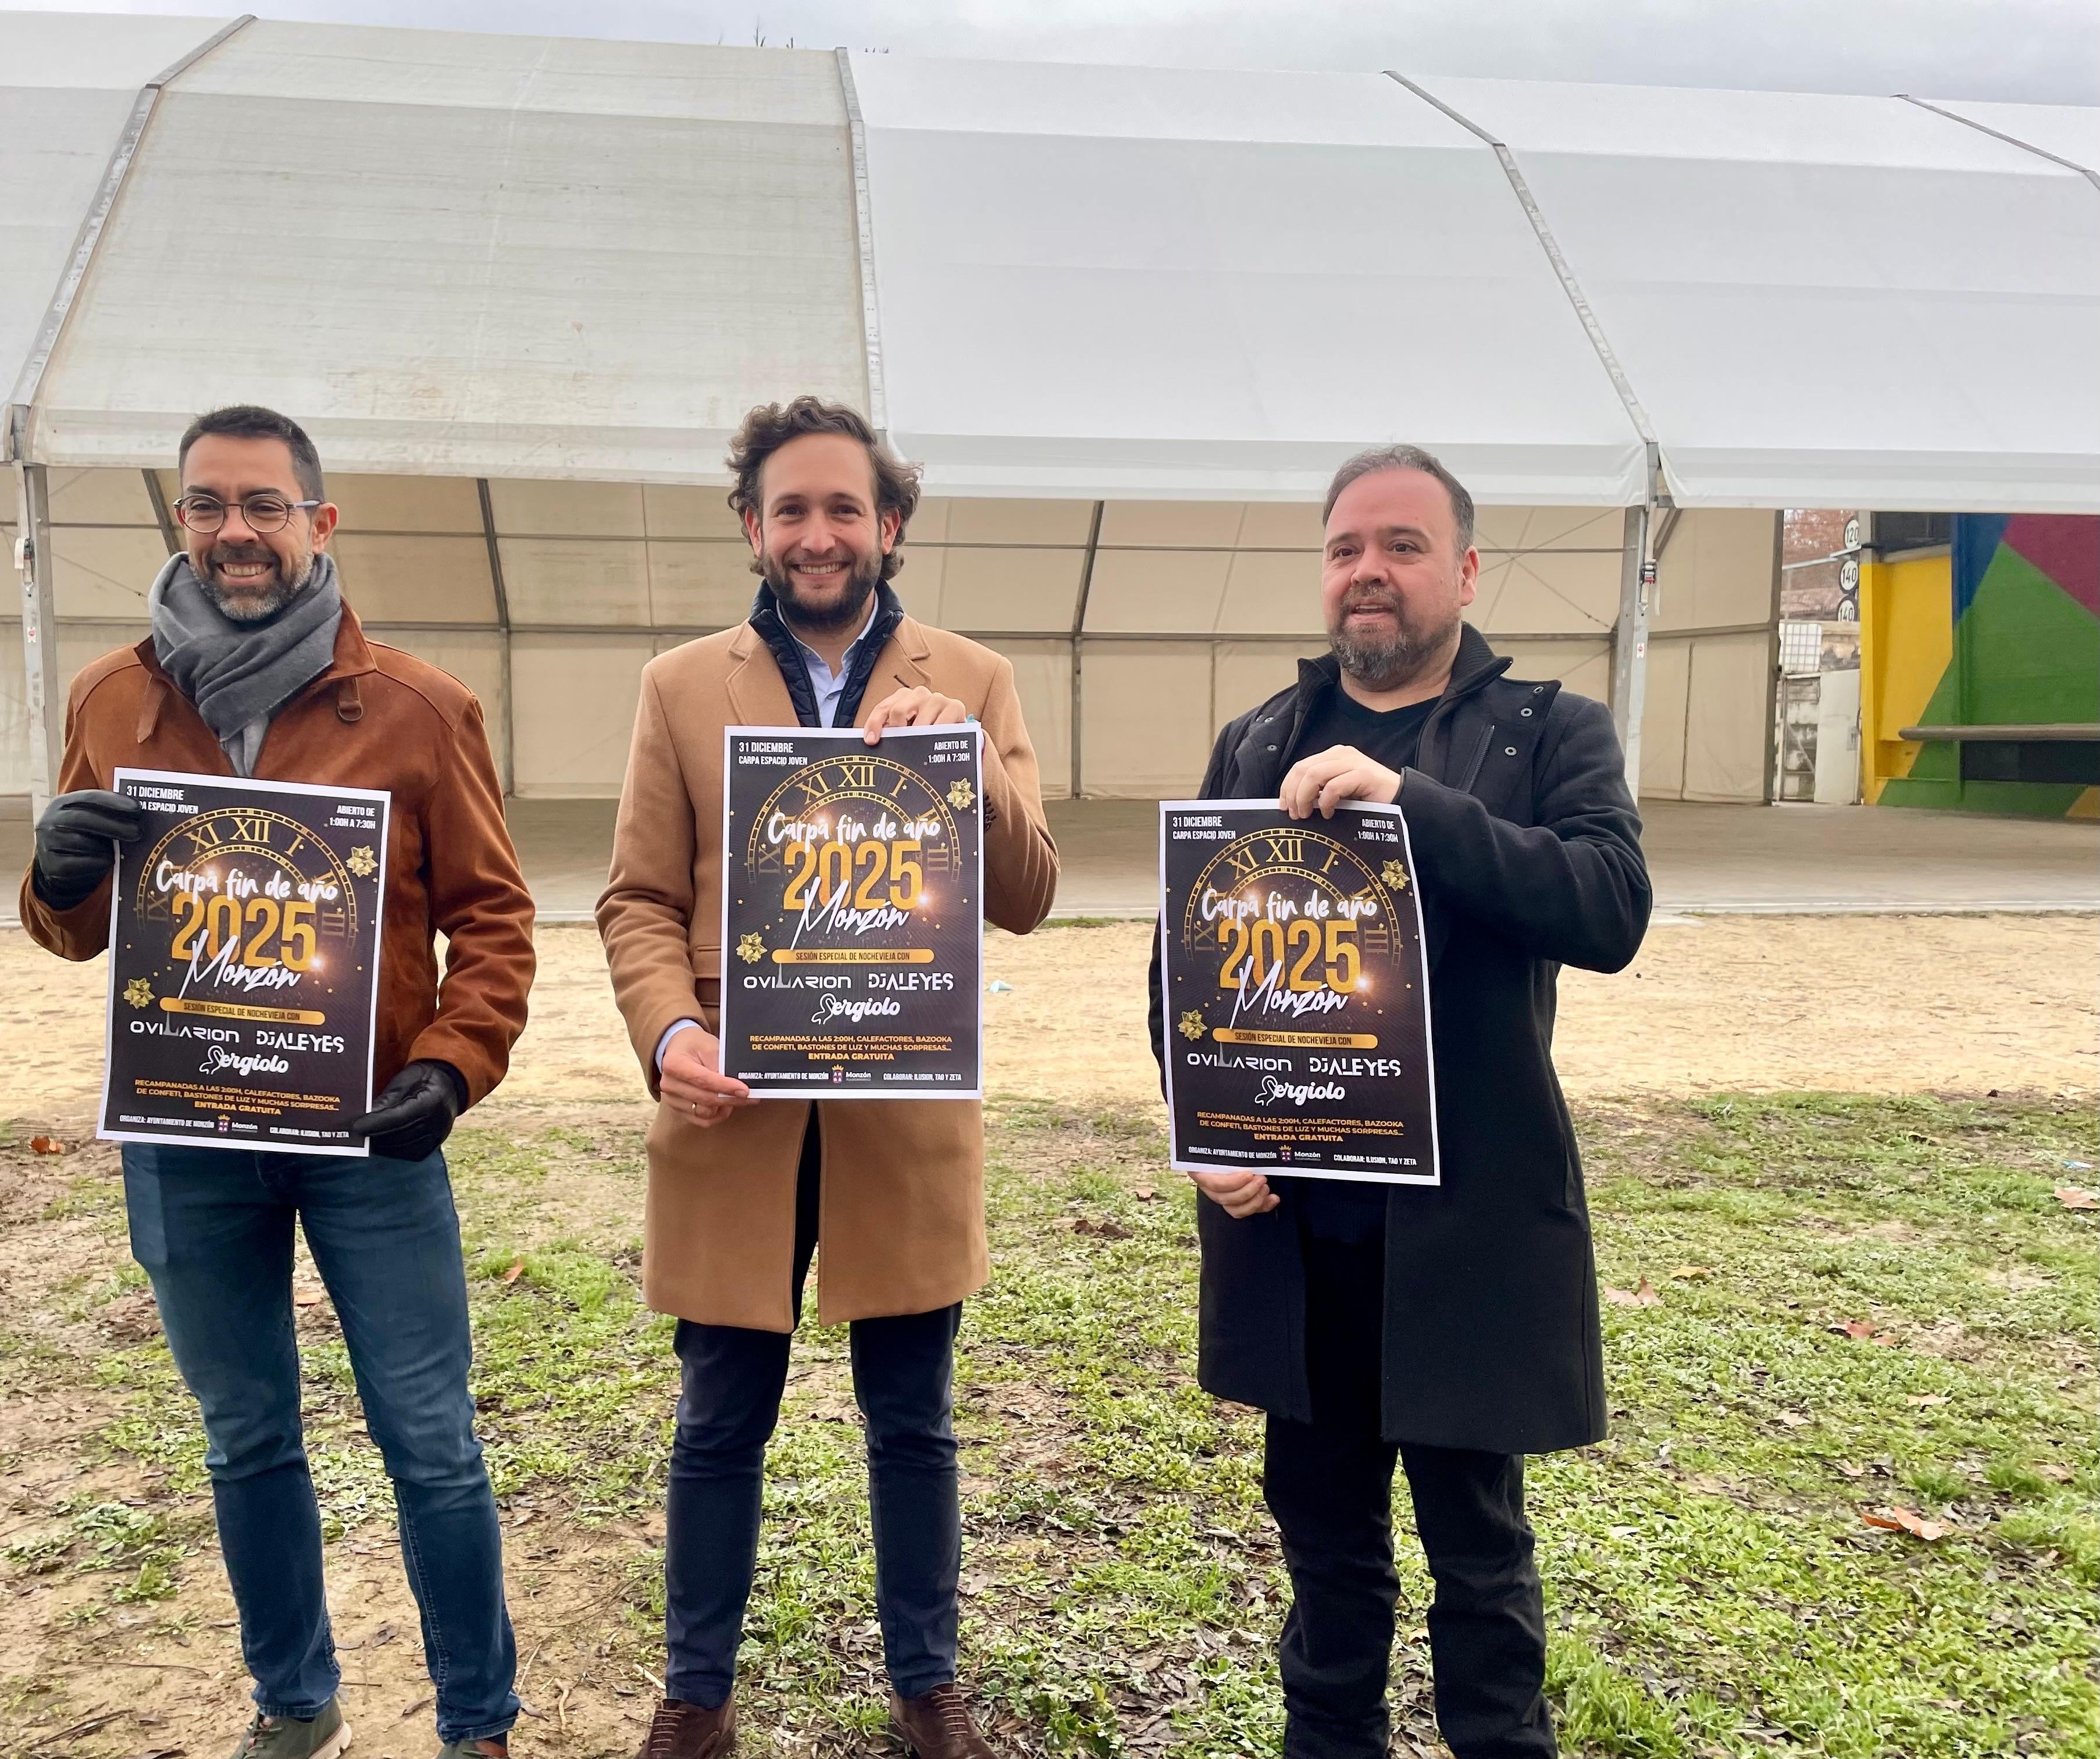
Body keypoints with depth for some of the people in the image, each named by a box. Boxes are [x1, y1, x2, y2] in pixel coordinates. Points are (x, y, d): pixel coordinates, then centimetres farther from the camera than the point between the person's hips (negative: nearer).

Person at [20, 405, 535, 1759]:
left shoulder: (417, 708, -5)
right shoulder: (112, 701, 4)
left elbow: (491, 914, -3)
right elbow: (73, 927, 11)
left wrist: (454, 1066, -17)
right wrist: (62, 877, -13)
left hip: (371, 1135, -3)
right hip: (183, 1146, 3)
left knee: (432, 1446, 5)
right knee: (247, 1443, 17)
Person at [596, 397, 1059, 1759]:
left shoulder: (972, 682, 4)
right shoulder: (683, 686, 5)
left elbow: (1026, 899, -4)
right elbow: (640, 901, 3)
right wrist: (669, 1030, -15)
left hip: (907, 1119, 0)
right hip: (733, 1117, 0)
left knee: (912, 1425, 14)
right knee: (720, 1429, 13)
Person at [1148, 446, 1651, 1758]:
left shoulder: (1551, 734, -1)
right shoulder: (1257, 745, 8)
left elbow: (1612, 908, -19)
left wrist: (1408, 797, -27)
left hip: (1471, 1218, -3)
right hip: (1289, 1216, 3)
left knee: (1479, 1544, 11)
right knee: (1325, 1529, 18)